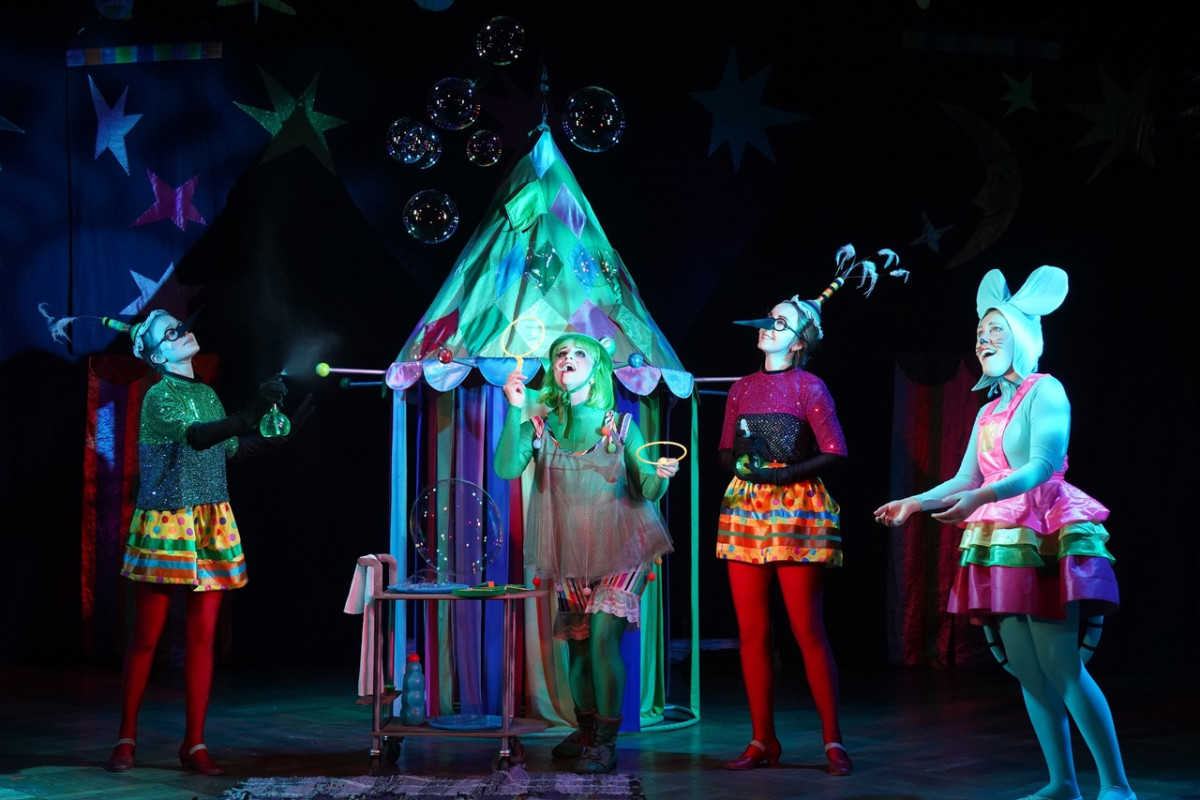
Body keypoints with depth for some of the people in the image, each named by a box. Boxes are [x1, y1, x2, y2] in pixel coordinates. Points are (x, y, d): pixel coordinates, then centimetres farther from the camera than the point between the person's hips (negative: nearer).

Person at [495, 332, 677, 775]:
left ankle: (605, 743, -8)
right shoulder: (539, 426, 1)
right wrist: (514, 409, -22)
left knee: (602, 637, -14)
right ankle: (586, 730, 29)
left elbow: (646, 489, -1)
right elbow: (507, 469, -16)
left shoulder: (620, 425, -2)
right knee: (577, 642, 9)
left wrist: (661, 476, -24)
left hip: (622, 551, -3)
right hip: (571, 557, 3)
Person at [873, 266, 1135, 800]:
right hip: (1005, 544, 8)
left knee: (1061, 665, -12)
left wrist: (983, 496, -32)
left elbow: (1043, 465, -19)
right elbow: (965, 480, 20)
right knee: (1025, 668, 5)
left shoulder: (1045, 391, -6)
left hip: (1047, 537, -8)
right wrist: (914, 503, 11)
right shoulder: (987, 411, 17)